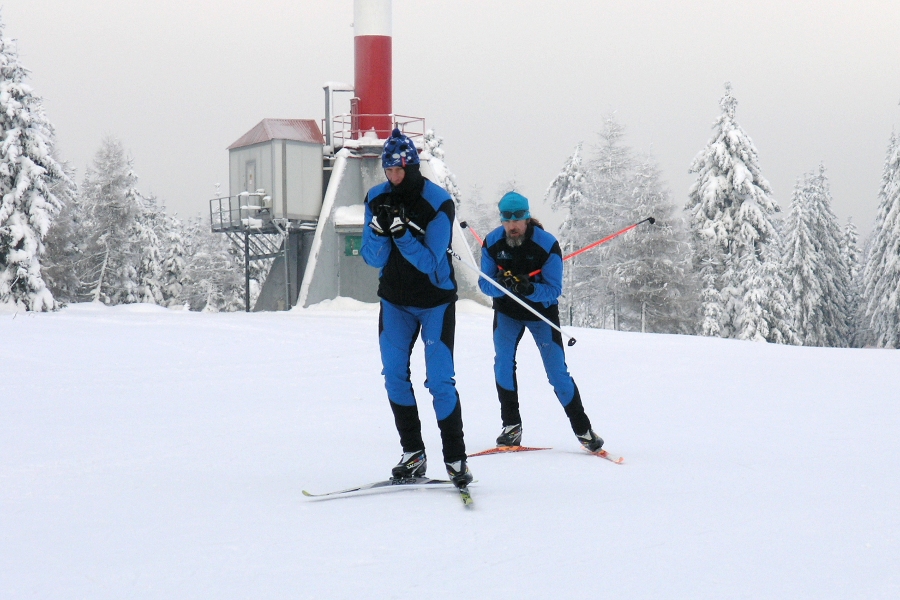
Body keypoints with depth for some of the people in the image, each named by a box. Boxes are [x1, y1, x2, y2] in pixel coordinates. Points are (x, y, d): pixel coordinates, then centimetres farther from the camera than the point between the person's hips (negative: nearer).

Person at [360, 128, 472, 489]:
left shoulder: (438, 203, -20)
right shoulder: (377, 199, -7)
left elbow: (430, 263, -22)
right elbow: (373, 259, -9)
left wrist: (402, 234, -36)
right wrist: (379, 232, -29)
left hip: (435, 301, -4)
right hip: (395, 299, 4)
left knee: (440, 380, -8)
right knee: (394, 375, 2)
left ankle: (456, 459, -1)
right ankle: (413, 455, 11)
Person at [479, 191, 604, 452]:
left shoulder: (547, 245, -23)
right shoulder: (492, 243, -15)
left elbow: (554, 290, -23)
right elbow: (485, 283, -12)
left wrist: (530, 289, -42)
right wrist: (502, 285, -34)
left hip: (541, 312, -2)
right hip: (507, 312, 2)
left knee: (557, 371, -5)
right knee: (503, 362, -14)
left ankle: (582, 429, 5)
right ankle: (511, 426, -3)